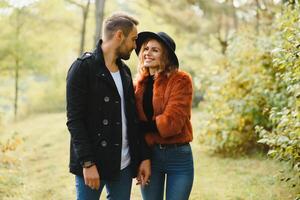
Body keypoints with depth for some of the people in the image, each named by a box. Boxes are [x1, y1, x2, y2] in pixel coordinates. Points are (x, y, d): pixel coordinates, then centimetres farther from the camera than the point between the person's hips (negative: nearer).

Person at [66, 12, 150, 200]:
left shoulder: (125, 71, 14)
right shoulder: (83, 67, -8)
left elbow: (133, 117, 15)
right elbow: (74, 120, -13)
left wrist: (143, 157, 7)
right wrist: (87, 163, -18)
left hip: (123, 164, 6)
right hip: (92, 163, -6)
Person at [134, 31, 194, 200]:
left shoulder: (180, 80, -10)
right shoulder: (140, 83, 5)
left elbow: (172, 122, -18)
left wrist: (142, 126, -8)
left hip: (178, 156, -4)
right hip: (148, 154, 4)